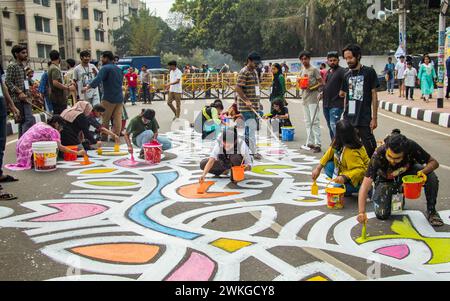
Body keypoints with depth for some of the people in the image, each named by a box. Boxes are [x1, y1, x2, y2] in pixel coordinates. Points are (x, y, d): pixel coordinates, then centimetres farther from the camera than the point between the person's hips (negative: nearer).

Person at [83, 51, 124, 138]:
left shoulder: (105, 68, -10)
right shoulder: (118, 69, 14)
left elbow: (97, 79, -22)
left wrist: (87, 87, -25)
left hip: (109, 98, -6)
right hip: (119, 98, 6)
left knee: (105, 119, 5)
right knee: (117, 118, 4)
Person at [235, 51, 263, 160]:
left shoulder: (255, 72, 17)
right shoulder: (244, 72, -11)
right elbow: (238, 88, -18)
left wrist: (258, 102, 22)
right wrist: (246, 101, -24)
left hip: (254, 105, 9)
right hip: (246, 106, -9)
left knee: (250, 129, 13)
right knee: (252, 128, -11)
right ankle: (253, 152, -8)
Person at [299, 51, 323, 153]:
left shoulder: (314, 70, -5)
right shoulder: (302, 72, 17)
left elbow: (321, 83, -8)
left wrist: (311, 88, -20)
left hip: (313, 99, -8)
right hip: (305, 99, 8)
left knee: (315, 121, -11)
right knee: (308, 122, 11)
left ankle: (318, 144, -11)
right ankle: (310, 143, 19)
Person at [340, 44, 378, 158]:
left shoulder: (369, 72, -2)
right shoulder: (347, 75, 12)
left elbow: (374, 95, -2)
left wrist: (374, 118, -6)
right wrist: (345, 115, 12)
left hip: (364, 120, -5)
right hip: (348, 120, 5)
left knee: (369, 148, -5)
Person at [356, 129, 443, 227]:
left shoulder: (412, 147, -32)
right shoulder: (378, 156, -37)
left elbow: (434, 162, -17)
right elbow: (365, 186, -39)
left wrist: (424, 171, -41)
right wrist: (362, 212, -49)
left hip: (408, 173, 1)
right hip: (386, 181, -1)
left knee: (431, 177, -28)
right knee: (382, 215, -16)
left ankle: (431, 211, -4)